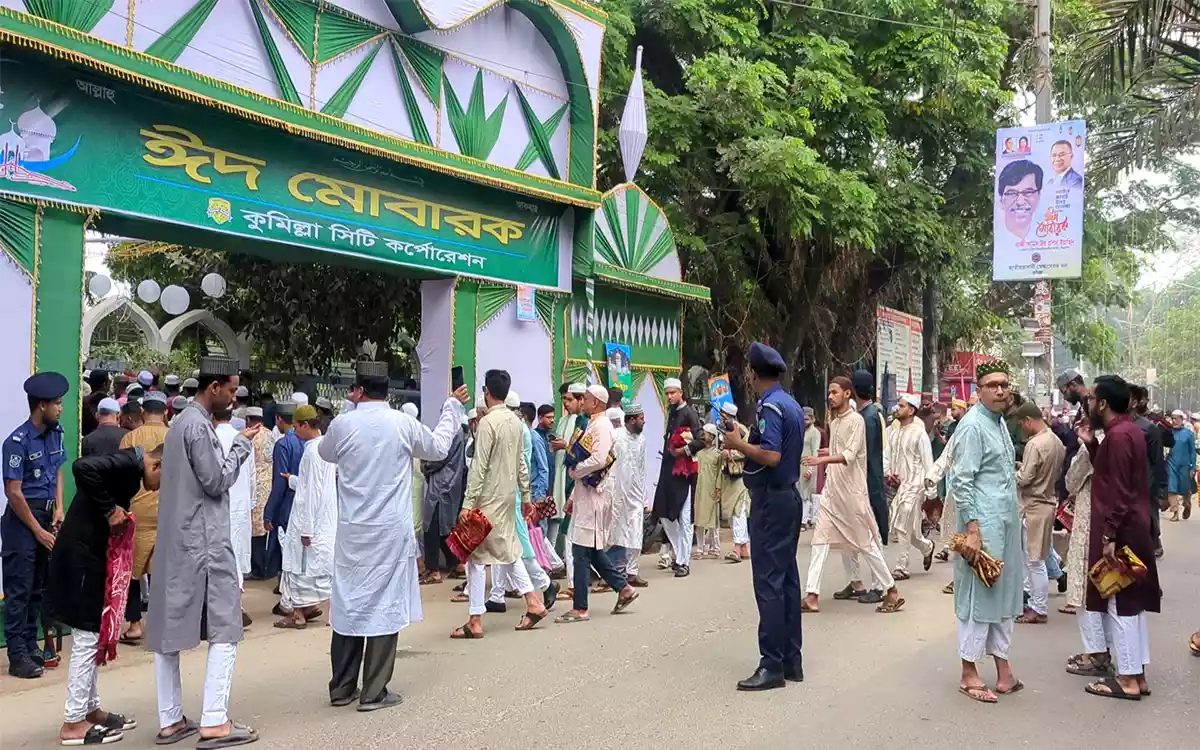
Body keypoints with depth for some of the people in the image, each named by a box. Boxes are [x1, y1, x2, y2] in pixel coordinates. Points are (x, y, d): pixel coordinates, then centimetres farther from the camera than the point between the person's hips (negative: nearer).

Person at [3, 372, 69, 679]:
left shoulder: (55, 433, 3)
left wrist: (58, 508, 5)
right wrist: (38, 530, -11)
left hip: (46, 514, 7)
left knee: (38, 587, 13)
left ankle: (31, 646, 23)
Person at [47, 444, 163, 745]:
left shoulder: (129, 468, 11)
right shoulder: (128, 462, -18)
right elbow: (83, 468, -34)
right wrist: (109, 510, -26)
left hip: (89, 555, 10)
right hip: (81, 556, -10)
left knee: (91, 638, 17)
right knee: (87, 638, -2)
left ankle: (90, 709, 27)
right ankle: (73, 723, 7)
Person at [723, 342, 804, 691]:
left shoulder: (768, 406, -16)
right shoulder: (792, 405, 13)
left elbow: (771, 456, -26)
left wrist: (738, 443, -13)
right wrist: (744, 438, 18)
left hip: (770, 501, -10)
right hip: (789, 496, 10)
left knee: (768, 581, -6)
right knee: (787, 578, 12)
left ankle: (772, 665, -3)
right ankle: (791, 660, 18)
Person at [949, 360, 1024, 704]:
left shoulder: (1000, 421, 13)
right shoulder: (973, 426, -14)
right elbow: (961, 482, -18)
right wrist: (972, 530, -21)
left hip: (1007, 522, 9)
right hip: (982, 523, -9)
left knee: (1003, 593, 13)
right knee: (977, 594, -1)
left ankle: (1002, 665, 23)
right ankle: (969, 673, 9)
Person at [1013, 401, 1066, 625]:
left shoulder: (1035, 443, -20)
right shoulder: (1056, 441, 7)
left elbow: (1024, 479, -21)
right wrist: (1023, 466, 12)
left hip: (1034, 506, -9)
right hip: (1048, 502, 9)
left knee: (1034, 560, 0)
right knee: (1034, 558, 16)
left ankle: (1039, 610, 8)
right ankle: (1034, 602, 23)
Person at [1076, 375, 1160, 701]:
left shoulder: (1118, 435, -18)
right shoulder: (1126, 430, 12)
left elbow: (1118, 493, -22)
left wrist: (1109, 536, -20)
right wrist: (1091, 444, 8)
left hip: (1120, 533, -10)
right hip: (1131, 530, 10)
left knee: (1120, 605, -2)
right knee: (1131, 603, 14)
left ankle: (1128, 679, 6)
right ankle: (1137, 675, 21)